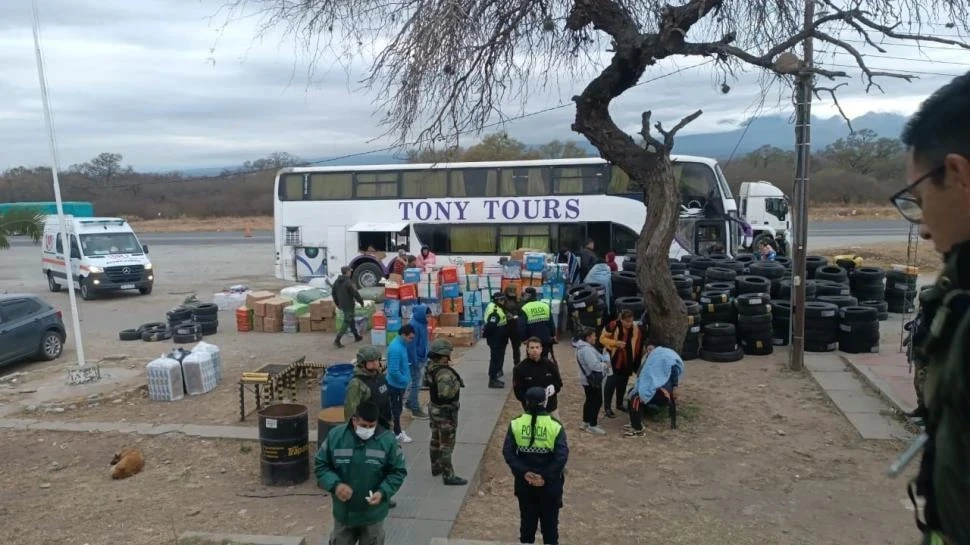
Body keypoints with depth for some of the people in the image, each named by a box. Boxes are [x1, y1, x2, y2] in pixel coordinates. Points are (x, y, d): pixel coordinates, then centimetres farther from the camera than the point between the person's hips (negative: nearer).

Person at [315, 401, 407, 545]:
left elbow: (398, 472, -6)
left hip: (373, 514, -1)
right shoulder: (335, 436, -12)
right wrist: (335, 484, -20)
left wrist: (383, 492, -21)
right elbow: (321, 466, -3)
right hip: (344, 511, 1)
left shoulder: (387, 440, -15)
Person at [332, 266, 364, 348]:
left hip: (342, 305, 9)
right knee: (347, 322, -5)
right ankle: (337, 340, -11)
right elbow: (355, 293, -19)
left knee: (351, 320, 21)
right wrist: (361, 301, -5)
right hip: (349, 305, -9)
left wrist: (337, 303, 25)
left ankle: (357, 337, 32)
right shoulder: (349, 282, -20)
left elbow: (334, 294, 15)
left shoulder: (336, 282, 7)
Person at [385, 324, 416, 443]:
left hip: (399, 383, 9)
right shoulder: (396, 348, -29)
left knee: (397, 407, 21)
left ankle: (396, 429, 35)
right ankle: (397, 433, 19)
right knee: (396, 408, 6)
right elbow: (393, 371, -30)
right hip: (396, 384, -9)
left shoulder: (401, 344, 2)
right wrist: (406, 380, -17)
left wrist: (406, 379, 12)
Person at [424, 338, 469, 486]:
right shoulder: (445, 373, -31)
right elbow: (445, 394, -38)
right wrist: (456, 384, -23)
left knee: (436, 439, 23)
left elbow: (426, 382, 16)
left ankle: (436, 467, 39)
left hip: (434, 408, 10)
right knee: (447, 444, 1)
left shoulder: (430, 367, -1)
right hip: (446, 412, -10)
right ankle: (448, 476, 11)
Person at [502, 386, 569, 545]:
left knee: (527, 521, 18)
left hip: (524, 483, 2)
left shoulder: (516, 424, -7)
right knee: (550, 522, 16)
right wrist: (546, 476, -15)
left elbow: (508, 452, -11)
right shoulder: (555, 426, -12)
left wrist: (523, 472, -11)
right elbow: (562, 456, -19)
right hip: (550, 484, -1)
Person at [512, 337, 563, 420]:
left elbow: (559, 383, 7)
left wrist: (553, 390, -16)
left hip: (551, 408, 3)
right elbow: (518, 391, -7)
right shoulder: (520, 368, -9)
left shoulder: (550, 364, -3)